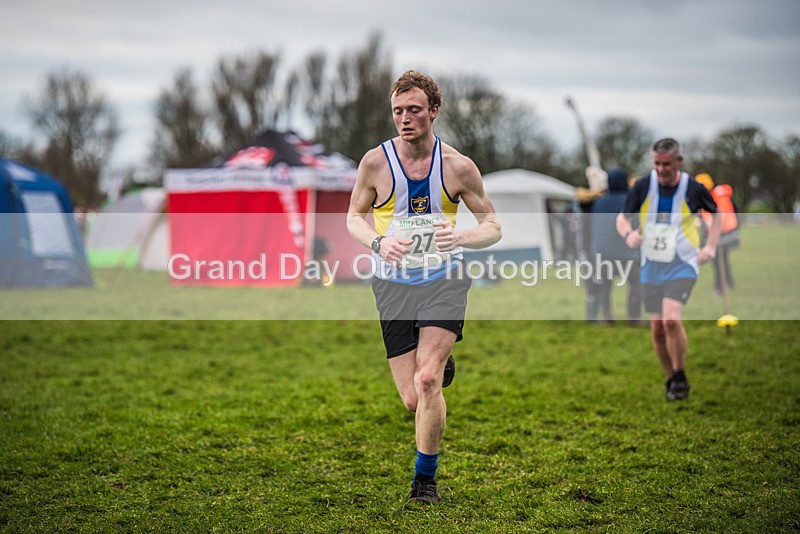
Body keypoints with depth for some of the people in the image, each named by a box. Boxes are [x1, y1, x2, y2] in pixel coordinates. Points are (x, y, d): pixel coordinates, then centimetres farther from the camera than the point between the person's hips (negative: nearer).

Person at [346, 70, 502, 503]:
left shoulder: (459, 167, -5)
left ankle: (425, 478, 0)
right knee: (413, 400, 0)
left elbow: (492, 227, 3)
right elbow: (354, 216, 9)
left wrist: (460, 237, -19)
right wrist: (378, 243, -13)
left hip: (444, 281, -1)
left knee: (427, 381, -19)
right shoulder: (375, 162, -5)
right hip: (393, 286, 1)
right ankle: (441, 367, 39)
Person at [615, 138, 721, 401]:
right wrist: (628, 233, -19)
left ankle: (680, 377, -4)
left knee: (671, 319, -22)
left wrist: (711, 246, 1)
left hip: (683, 264, -3)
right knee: (657, 329, 4)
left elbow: (716, 212, 12)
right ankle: (671, 381, 23)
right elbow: (623, 217, 4)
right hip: (651, 266, 3)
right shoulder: (643, 186, -5)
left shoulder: (693, 188, -7)